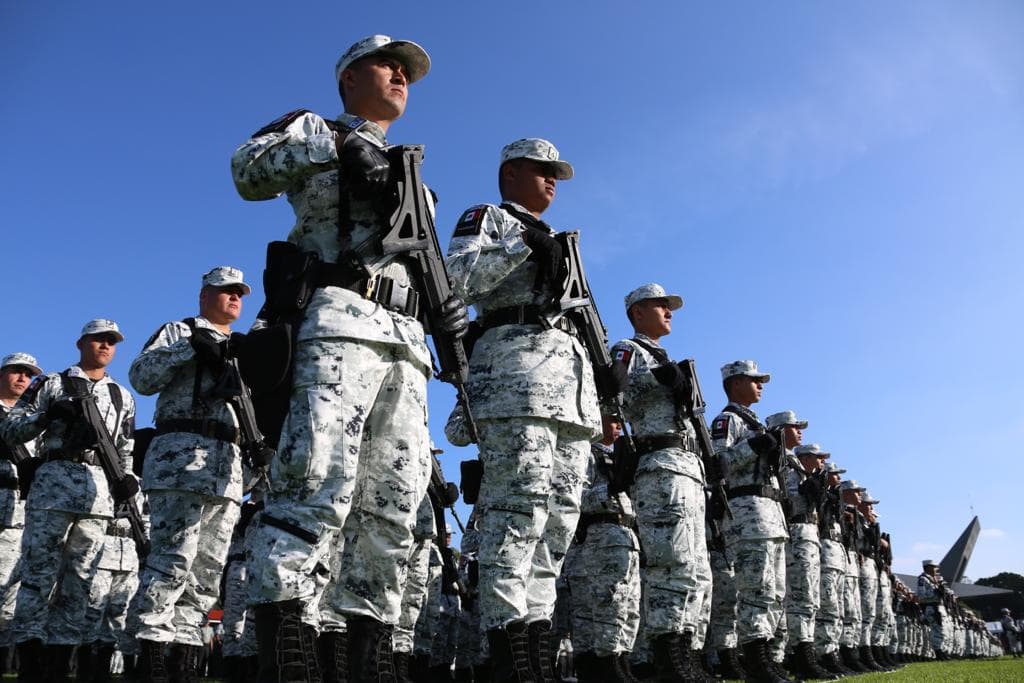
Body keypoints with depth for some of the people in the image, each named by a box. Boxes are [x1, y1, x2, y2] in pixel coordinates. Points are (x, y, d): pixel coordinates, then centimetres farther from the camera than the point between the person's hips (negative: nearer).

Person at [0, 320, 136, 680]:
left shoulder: (123, 397, 20)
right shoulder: (50, 384, 11)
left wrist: (126, 477, 3)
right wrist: (47, 416, -11)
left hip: (100, 489, 3)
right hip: (54, 480, -3)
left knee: (80, 579, 2)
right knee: (39, 572, -6)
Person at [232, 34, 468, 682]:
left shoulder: (410, 175, 34)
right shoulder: (314, 130, 18)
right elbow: (250, 171, -2)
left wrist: (446, 305, 12)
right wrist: (337, 143, -8)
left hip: (405, 343, 7)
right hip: (339, 322, -6)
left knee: (393, 506, -2)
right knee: (320, 482, -21)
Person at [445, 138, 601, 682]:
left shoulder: (556, 241, 34)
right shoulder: (485, 217, 12)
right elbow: (456, 278, -7)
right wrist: (522, 242, -10)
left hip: (574, 371, 9)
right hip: (518, 356, -8)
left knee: (560, 515, 1)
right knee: (518, 504, -18)